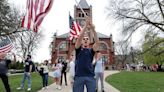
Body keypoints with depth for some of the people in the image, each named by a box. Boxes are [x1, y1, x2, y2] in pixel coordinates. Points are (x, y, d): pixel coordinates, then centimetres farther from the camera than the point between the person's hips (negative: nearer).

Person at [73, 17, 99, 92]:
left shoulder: (91, 51, 13)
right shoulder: (78, 50, 11)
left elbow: (97, 42, -5)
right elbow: (78, 38, -6)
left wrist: (92, 28, -17)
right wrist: (85, 26, -15)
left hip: (90, 76, 1)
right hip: (79, 76, -1)